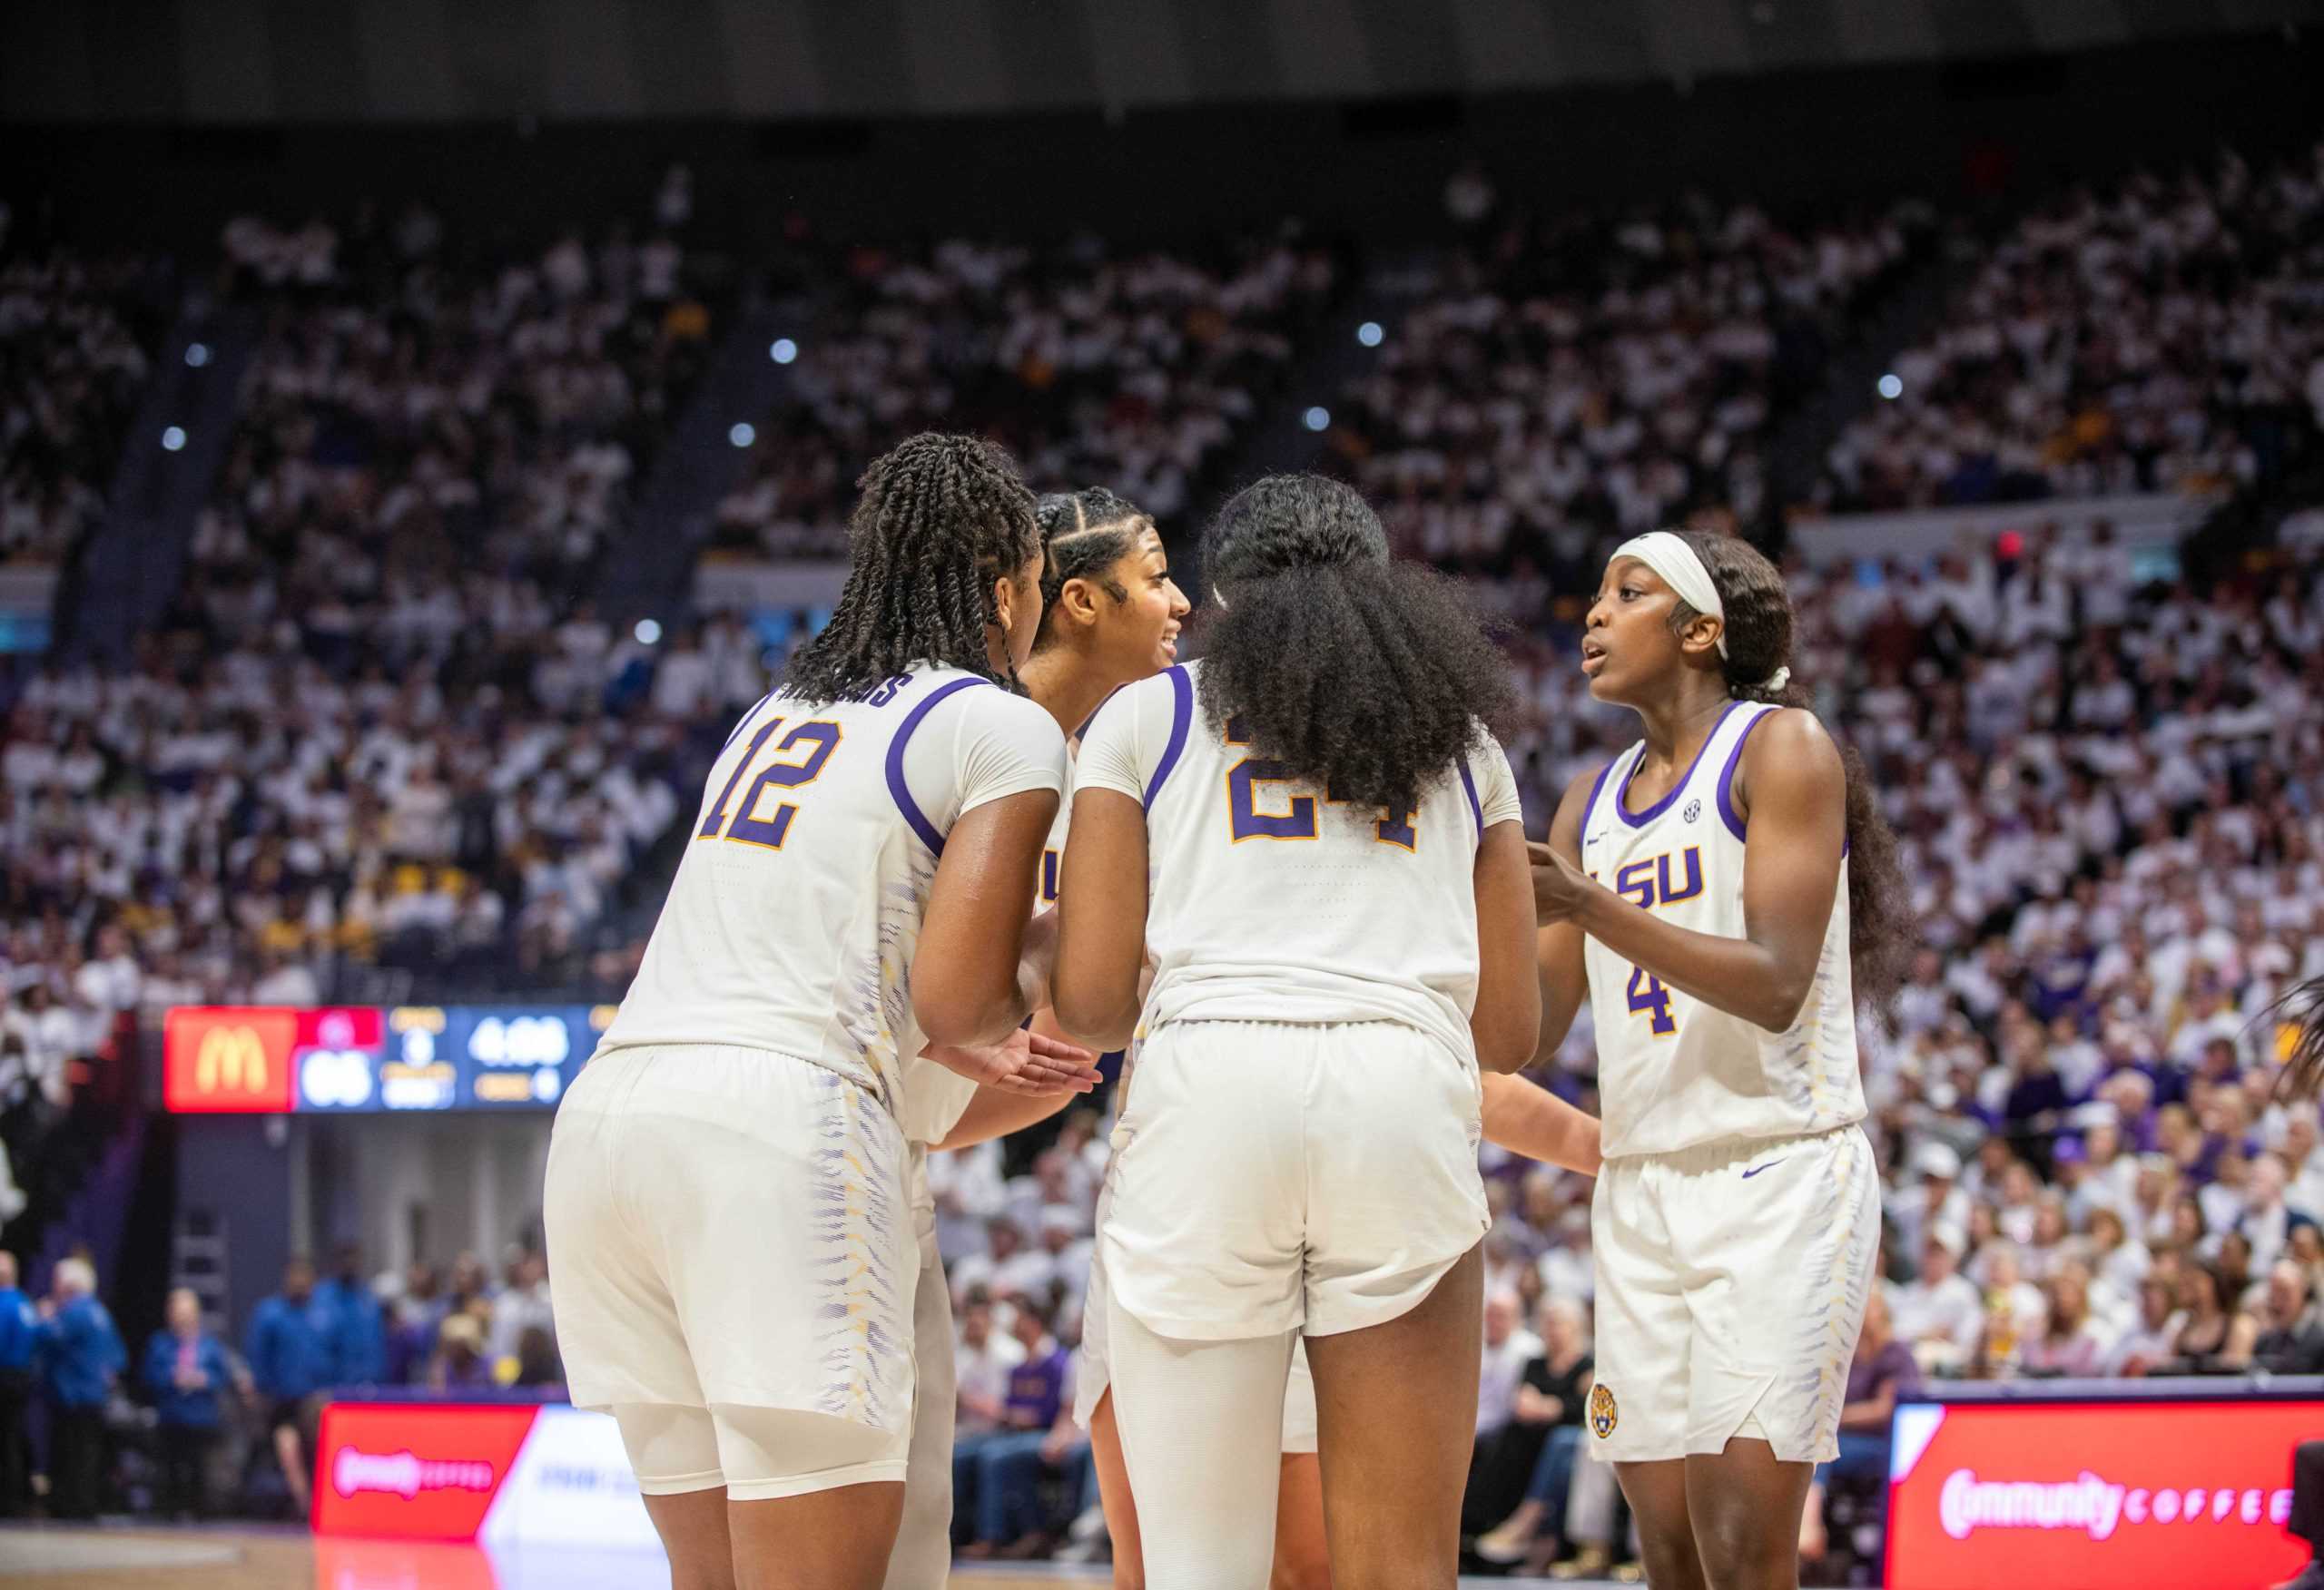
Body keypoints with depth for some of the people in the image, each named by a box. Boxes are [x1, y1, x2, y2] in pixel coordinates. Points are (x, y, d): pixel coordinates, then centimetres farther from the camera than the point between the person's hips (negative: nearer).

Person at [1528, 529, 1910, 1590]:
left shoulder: (1782, 748, -5)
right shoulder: (1595, 800, 16)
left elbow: (1775, 985, -16)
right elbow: (1534, 1024, 16)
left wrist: (1588, 904, -23)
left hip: (1779, 1178, -7)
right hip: (1640, 1190, 7)